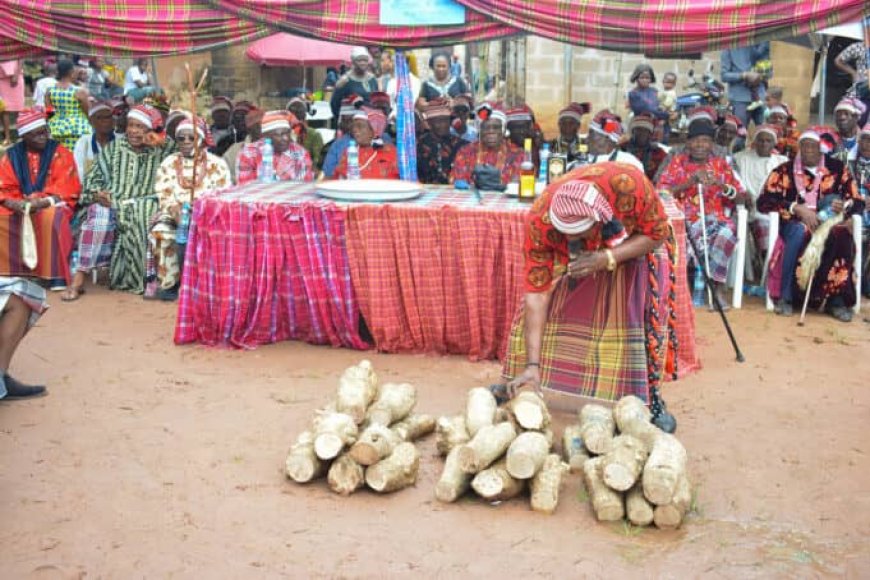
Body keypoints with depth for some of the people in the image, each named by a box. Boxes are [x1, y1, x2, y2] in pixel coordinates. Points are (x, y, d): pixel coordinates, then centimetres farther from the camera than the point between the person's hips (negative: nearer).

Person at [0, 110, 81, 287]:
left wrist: (43, 202, -25)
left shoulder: (60, 153, -3)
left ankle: (56, 275, -29)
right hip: (20, 206, 3)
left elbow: (66, 189, -9)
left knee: (51, 218, -37)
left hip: (52, 205, -3)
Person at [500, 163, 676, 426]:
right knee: (542, 307, -6)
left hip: (633, 245, -1)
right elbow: (537, 292, -34)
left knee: (648, 318, -14)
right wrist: (532, 365, -38)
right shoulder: (540, 221, -38)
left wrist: (606, 259, -41)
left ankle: (650, 397, 2)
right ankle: (514, 384, 13)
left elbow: (657, 234, -24)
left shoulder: (630, 186, -42)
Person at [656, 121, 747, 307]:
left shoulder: (721, 164, 14)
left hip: (714, 217, 0)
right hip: (684, 218, 0)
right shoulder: (677, 163, 11)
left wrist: (721, 185, -10)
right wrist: (690, 182, -13)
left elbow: (741, 197, 9)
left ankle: (718, 287, -21)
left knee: (728, 230, -34)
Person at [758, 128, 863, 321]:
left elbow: (859, 202, 9)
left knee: (841, 233, -33)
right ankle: (785, 296, -28)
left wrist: (845, 206, -16)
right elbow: (763, 202, -8)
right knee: (800, 231, -37)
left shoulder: (838, 169, 8)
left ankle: (836, 299, -24)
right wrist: (797, 208, -18)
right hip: (794, 225, -1)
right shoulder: (785, 171, 3)